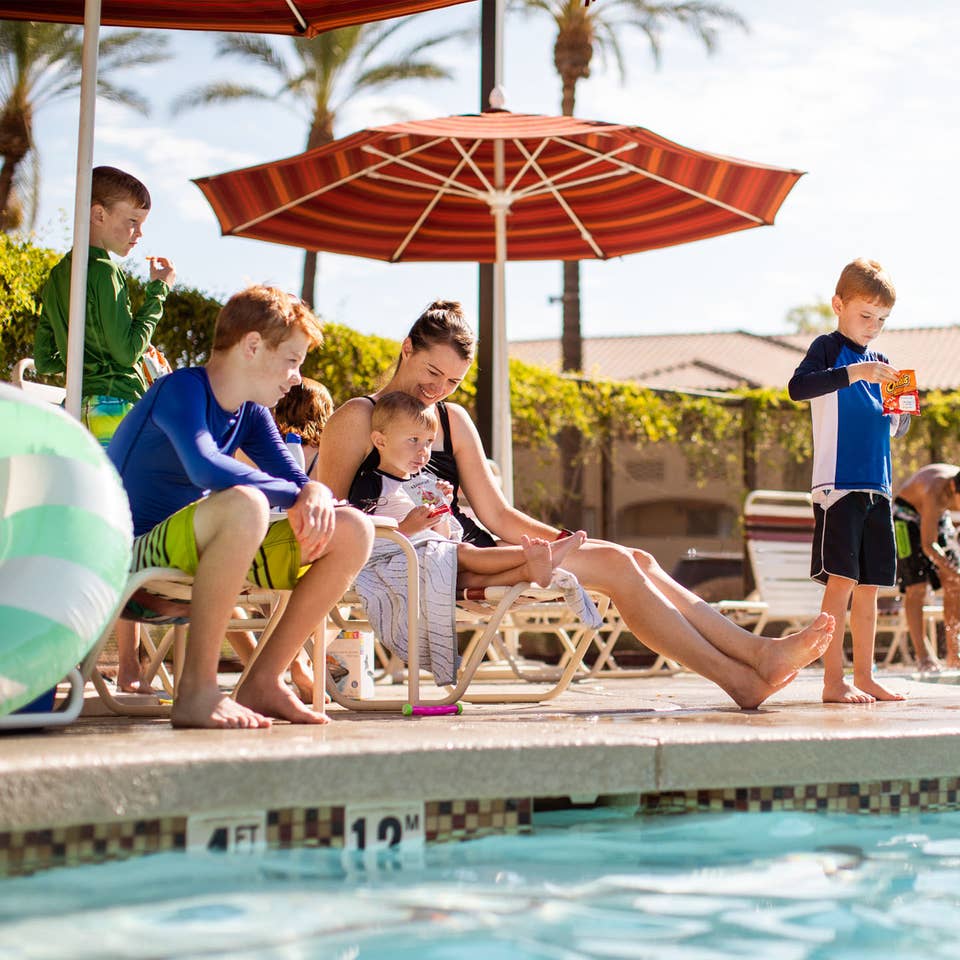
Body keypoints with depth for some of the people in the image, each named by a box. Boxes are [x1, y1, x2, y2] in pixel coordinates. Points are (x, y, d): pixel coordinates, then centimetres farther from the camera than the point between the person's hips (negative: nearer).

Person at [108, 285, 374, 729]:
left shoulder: (251, 413, 10)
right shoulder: (181, 389, -15)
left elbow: (294, 477, 6)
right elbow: (205, 467, -33)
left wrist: (316, 493, -19)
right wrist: (297, 495, -26)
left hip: (198, 556, 8)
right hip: (134, 556, -8)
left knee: (352, 532, -3)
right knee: (243, 504, -39)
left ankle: (263, 682, -2)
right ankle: (196, 691, -31)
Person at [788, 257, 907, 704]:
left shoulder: (879, 362, 18)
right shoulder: (828, 348, -1)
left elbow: (892, 427, 23)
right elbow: (797, 387, -20)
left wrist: (900, 411, 1)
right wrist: (852, 373, -28)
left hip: (877, 487, 7)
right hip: (838, 483, -7)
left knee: (869, 584, 8)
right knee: (842, 579, -11)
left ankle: (864, 677, 14)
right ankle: (833, 681, -9)